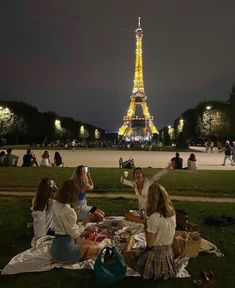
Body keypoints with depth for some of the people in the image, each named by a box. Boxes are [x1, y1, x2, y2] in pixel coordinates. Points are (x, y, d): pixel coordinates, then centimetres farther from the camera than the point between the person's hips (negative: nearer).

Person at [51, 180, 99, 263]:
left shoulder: (56, 205, 0)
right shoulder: (68, 211, -28)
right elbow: (75, 233, -19)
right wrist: (85, 222, -10)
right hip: (65, 247, -9)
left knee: (91, 243, 22)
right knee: (96, 249, 6)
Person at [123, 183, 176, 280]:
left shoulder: (154, 217, -28)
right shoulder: (172, 213, -6)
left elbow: (149, 243, -20)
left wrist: (145, 223, -13)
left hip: (156, 256, -7)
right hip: (169, 254, 7)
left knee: (125, 254, 12)